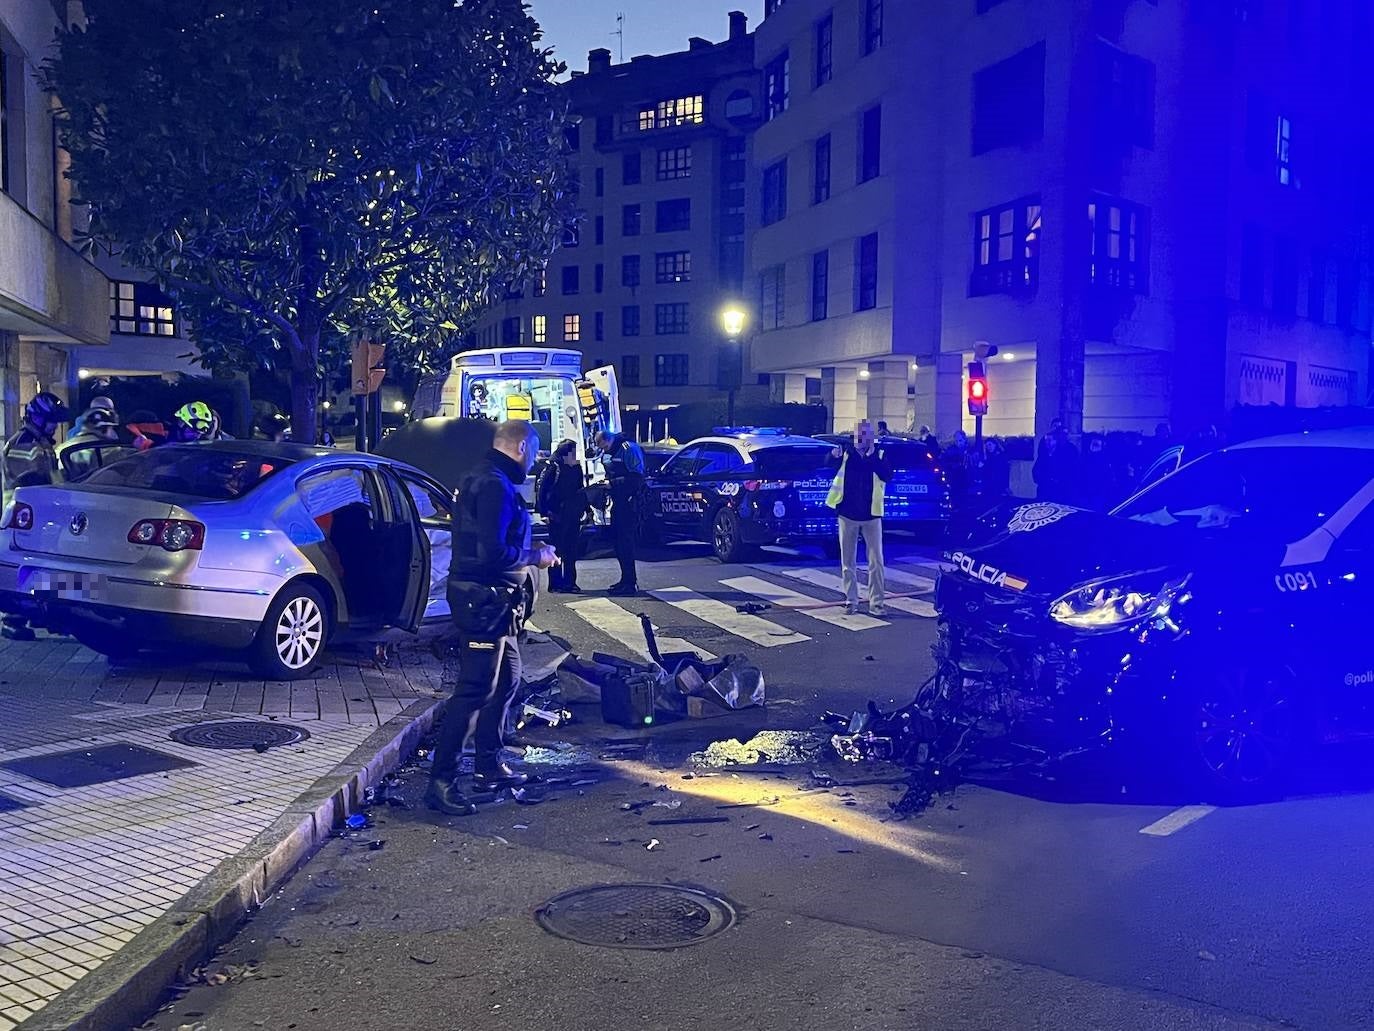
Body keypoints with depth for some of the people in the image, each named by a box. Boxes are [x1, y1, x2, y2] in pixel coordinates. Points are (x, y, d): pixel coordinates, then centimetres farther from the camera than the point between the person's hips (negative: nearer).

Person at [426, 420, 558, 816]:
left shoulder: (485, 479, 15)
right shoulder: (495, 486, -19)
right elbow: (493, 553, -26)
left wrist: (530, 551, 16)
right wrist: (535, 557, -13)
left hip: (488, 600, 11)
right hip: (484, 600, -11)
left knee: (506, 678, 19)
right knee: (476, 690, -7)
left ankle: (489, 767, 29)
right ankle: (441, 782, -2)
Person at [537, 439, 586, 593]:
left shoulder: (577, 468, 11)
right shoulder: (553, 468, -9)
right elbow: (541, 490, -11)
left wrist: (586, 509, 13)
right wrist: (545, 512, -16)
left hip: (573, 516, 6)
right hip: (557, 516, -6)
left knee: (571, 551, 9)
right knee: (557, 550, 0)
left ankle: (570, 582, 16)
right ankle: (555, 584, 6)